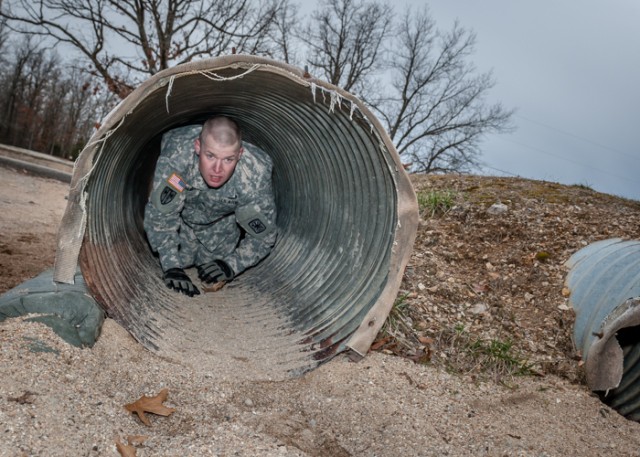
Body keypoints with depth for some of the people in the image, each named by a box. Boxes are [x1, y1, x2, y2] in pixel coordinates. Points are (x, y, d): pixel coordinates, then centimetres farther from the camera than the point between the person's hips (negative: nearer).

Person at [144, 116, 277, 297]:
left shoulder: (255, 176, -40)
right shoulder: (176, 156, -43)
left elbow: (262, 236, -25)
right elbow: (159, 216, -31)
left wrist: (231, 265, -37)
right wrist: (171, 266, -36)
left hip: (223, 219, 0)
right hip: (183, 213, 0)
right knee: (180, 259, -3)